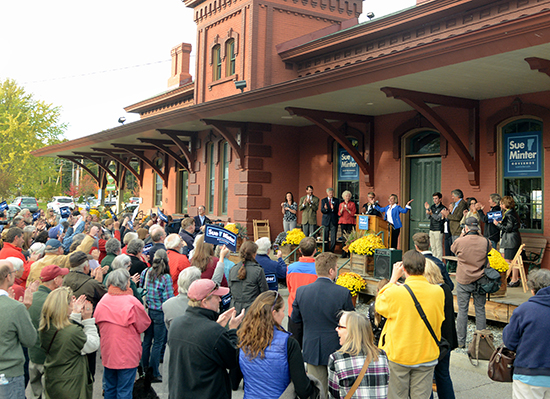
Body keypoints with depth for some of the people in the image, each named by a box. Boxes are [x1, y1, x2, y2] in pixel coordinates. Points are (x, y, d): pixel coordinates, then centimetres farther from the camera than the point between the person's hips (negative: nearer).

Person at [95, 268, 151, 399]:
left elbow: (97, 321, 12)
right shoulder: (131, 302, -18)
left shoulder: (103, 301, -2)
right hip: (127, 354, -5)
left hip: (107, 353, 5)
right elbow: (143, 325, -6)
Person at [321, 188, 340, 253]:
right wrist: (325, 209, -24)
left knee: (333, 237, -5)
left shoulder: (336, 200, 7)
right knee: (325, 237, 3)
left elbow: (338, 210, -2)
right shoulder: (323, 200, 8)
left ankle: (331, 250, 1)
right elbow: (322, 211, -2)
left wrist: (333, 209, -22)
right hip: (326, 221, 0)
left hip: (334, 221, 0)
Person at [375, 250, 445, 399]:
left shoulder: (394, 292, -19)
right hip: (427, 357, 3)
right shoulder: (438, 292, -9)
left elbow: (379, 306, 4)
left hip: (398, 356, -3)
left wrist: (393, 278, 5)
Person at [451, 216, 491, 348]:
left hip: (463, 281, -2)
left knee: (462, 310, 6)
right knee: (480, 310, 11)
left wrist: (463, 235, 15)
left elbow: (452, 248, 10)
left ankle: (461, 341, 11)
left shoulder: (460, 241, -12)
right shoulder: (485, 242, -7)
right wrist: (479, 235, 12)